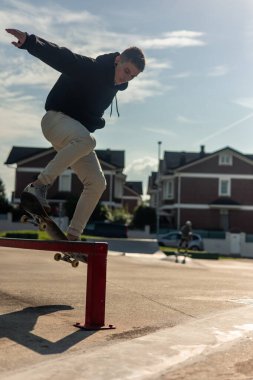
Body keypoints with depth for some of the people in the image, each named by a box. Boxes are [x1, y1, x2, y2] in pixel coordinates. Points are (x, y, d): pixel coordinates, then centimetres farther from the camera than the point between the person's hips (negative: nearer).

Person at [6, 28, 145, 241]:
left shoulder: (115, 85, 10)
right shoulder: (89, 68, -15)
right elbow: (60, 56, -31)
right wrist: (30, 42, -45)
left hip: (78, 134, 8)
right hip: (56, 118, -8)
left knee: (97, 184, -4)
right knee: (86, 140, -41)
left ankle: (73, 235, 3)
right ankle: (39, 186, -33)